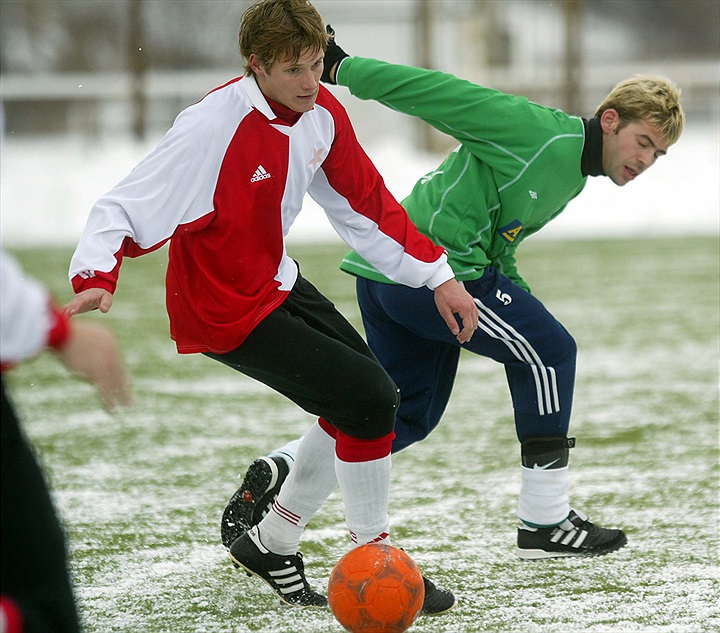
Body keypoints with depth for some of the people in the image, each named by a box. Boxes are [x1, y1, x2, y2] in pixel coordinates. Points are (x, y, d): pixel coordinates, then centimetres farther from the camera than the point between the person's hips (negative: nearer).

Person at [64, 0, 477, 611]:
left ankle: (270, 543, 28)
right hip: (228, 312, -9)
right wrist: (95, 279, -46)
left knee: (366, 404, 13)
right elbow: (126, 209, -29)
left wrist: (437, 275, 7)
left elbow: (366, 205, 10)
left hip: (279, 283, 9)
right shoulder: (214, 126, -27)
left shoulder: (321, 114, -4)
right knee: (369, 400, -15)